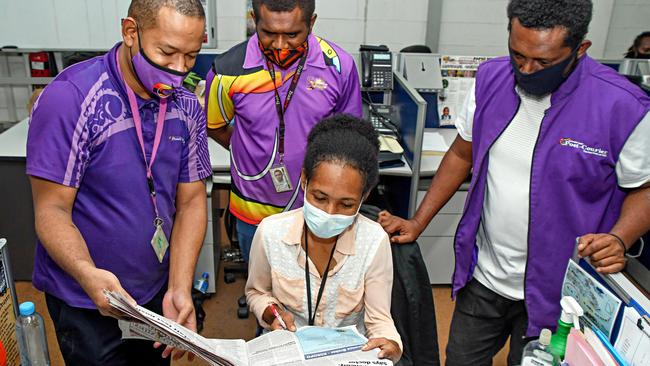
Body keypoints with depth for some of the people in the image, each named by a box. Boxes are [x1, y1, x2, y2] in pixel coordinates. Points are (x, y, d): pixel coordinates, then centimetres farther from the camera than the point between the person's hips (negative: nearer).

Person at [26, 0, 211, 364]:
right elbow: (52, 210, -17)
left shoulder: (187, 107, -5)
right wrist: (88, 274, -36)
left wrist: (180, 288, -14)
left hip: (157, 293, 5)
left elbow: (190, 202, -4)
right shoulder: (70, 97, -20)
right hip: (87, 305, -5)